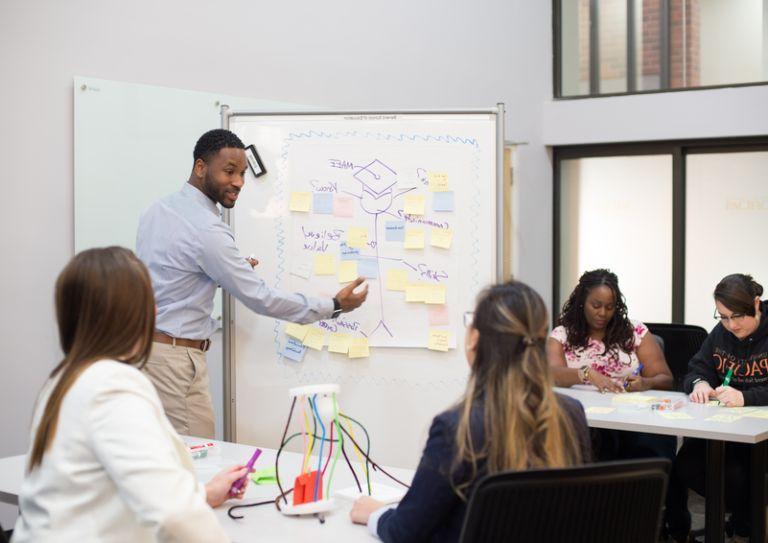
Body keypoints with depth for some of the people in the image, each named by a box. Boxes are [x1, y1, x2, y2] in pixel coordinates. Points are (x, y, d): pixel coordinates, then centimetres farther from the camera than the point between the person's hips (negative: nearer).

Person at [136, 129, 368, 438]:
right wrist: (335, 306, -7)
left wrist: (233, 271, 16)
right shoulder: (206, 229, -18)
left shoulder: (158, 210, 9)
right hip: (175, 358, -9)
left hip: (145, 343, 9)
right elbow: (259, 298, -14)